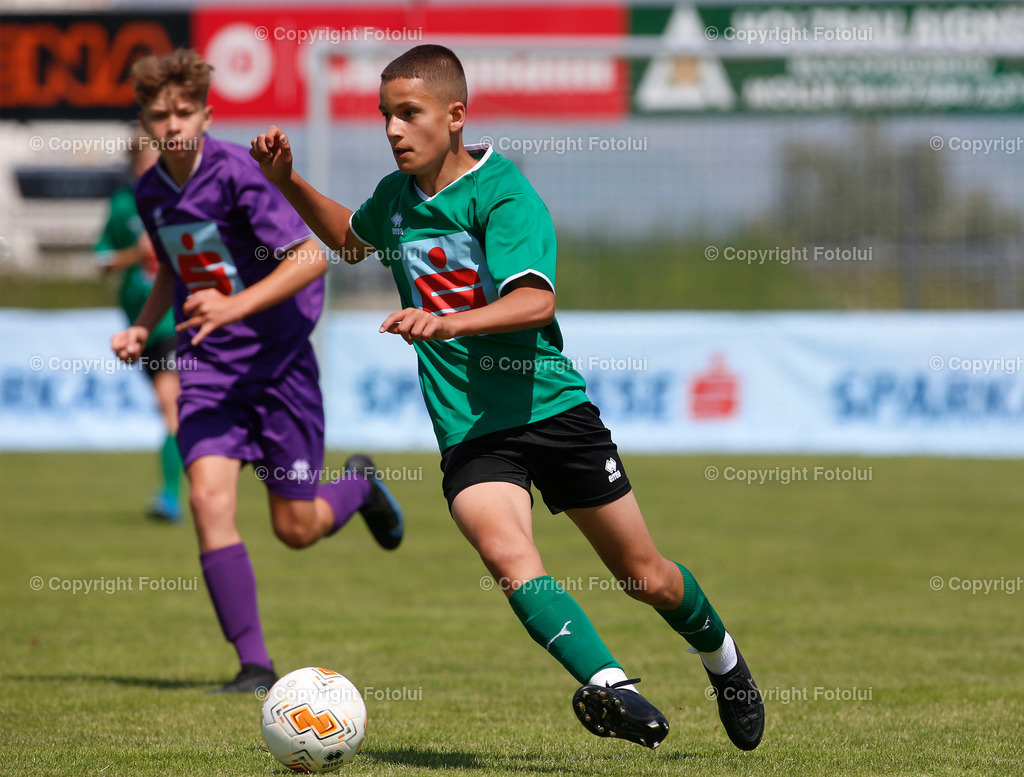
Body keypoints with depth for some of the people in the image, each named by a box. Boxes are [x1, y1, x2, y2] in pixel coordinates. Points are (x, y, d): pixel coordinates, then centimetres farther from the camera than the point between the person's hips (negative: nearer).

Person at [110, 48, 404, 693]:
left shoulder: (238, 173, -17)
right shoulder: (151, 192, 5)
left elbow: (312, 258, -21)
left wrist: (235, 307, -29)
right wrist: (142, 330, 9)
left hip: (278, 363, -4)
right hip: (207, 368, 4)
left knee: (297, 529, 3)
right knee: (209, 495, -17)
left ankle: (361, 485, 40)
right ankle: (255, 664, -12)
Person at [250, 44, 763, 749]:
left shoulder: (503, 193, -14)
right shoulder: (395, 196, 6)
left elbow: (535, 301, -29)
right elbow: (352, 239, 31)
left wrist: (445, 323, -43)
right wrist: (288, 181, 16)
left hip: (551, 405, -4)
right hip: (469, 428, 4)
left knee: (644, 576, 9)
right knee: (506, 553, -27)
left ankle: (723, 660, 39)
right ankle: (614, 691, -36)